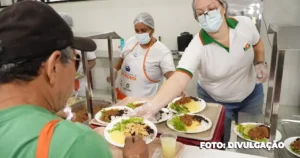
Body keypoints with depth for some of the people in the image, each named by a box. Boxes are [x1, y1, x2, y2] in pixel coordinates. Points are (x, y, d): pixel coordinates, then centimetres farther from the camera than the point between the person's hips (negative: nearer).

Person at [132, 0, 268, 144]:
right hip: (215, 101, -3)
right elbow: (178, 80, -45)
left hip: (251, 94, 4)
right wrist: (152, 106, -60)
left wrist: (260, 63, -15)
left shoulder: (245, 24, -20)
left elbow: (258, 45, 3)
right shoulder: (197, 47, -32)